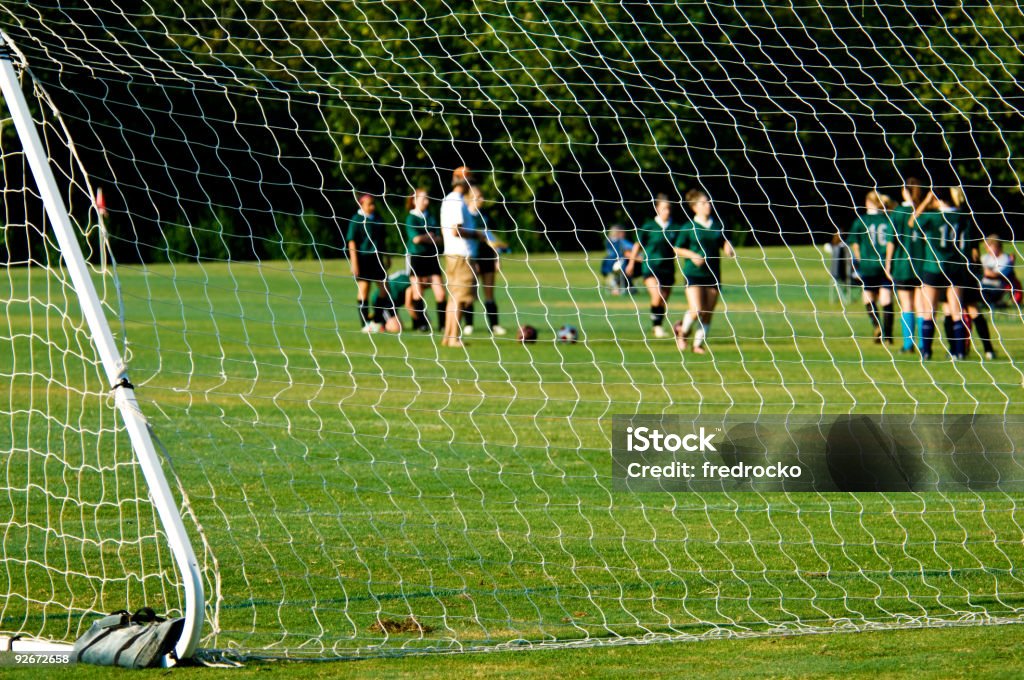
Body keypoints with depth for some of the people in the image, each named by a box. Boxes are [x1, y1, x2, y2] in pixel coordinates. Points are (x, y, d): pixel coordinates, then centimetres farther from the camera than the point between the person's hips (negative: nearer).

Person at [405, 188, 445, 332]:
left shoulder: (431, 218, 12)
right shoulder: (411, 218, -3)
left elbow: (439, 239, 8)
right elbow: (415, 238, -15)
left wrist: (425, 238, -9)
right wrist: (430, 238, -2)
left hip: (431, 257, 4)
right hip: (416, 257, -4)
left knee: (440, 292, -4)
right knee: (417, 293, 0)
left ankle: (443, 323, -2)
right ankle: (421, 323, 7)